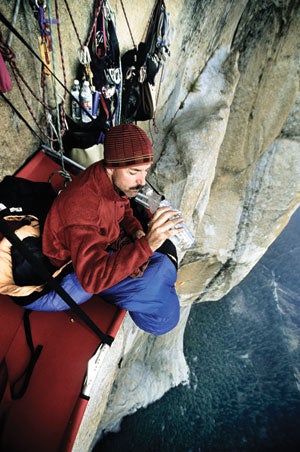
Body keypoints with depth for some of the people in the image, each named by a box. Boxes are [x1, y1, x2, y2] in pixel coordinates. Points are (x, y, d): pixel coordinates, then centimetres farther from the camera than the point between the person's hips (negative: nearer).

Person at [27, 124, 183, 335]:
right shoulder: (81, 204, -39)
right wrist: (145, 245, -53)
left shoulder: (116, 179, -16)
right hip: (77, 268, -7)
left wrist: (137, 231, -14)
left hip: (107, 243, 7)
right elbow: (92, 278, -44)